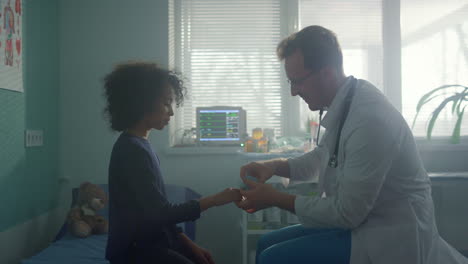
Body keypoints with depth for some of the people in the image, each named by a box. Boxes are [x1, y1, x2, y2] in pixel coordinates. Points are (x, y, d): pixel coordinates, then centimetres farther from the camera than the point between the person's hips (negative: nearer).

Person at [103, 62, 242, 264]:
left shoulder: (140, 144, 9)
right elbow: (162, 214, -21)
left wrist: (187, 243, 7)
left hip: (151, 240, 9)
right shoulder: (131, 150, -21)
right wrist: (215, 200, -17)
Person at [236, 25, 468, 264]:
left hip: (389, 238, -9)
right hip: (360, 220, 9)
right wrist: (274, 166, 1)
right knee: (267, 244, 8)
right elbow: (322, 156, 18)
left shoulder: (369, 119, -28)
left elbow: (347, 213, -23)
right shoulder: (343, 104, 1)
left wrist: (275, 199, -15)